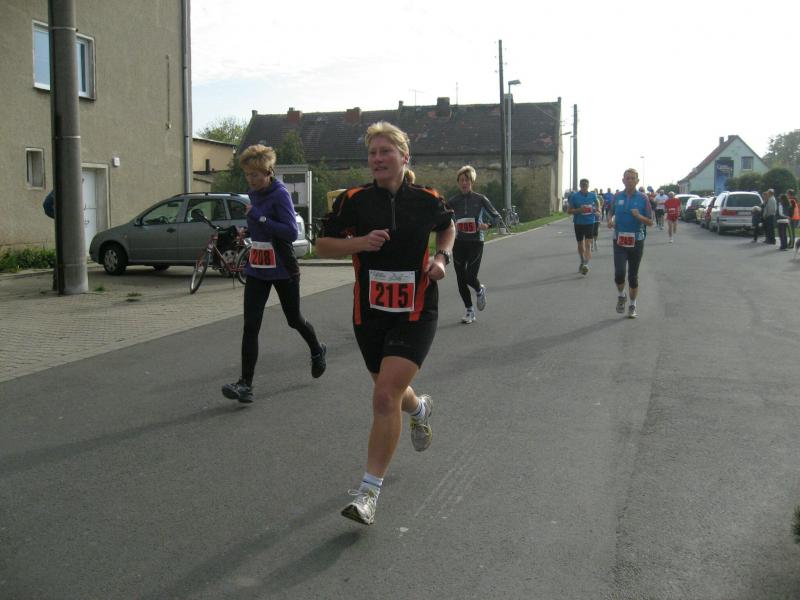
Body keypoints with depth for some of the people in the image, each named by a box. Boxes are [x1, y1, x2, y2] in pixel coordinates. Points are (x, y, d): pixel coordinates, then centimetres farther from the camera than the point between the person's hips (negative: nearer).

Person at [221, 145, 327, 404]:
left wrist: (259, 217, -26)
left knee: (294, 319, 15)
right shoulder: (254, 194, 6)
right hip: (257, 270, 6)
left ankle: (318, 351, 45)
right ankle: (246, 384, -5)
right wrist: (248, 229, 6)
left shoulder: (280, 194, -16)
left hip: (283, 270, -6)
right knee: (250, 326, -5)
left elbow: (291, 232, -25)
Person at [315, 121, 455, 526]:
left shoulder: (427, 200, -1)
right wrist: (359, 242, -15)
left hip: (415, 314, -2)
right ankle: (419, 408, 58)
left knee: (385, 398, -15)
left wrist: (442, 256, 0)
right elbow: (323, 245, 2)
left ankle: (369, 491, -6)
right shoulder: (353, 200, -3)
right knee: (390, 393, 19)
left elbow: (447, 226, 20)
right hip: (370, 313, 3)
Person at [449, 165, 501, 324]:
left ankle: (480, 290, 26)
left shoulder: (480, 199, -2)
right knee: (461, 279, 3)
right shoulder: (453, 201, 3)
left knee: (470, 277, -11)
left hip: (476, 242, -3)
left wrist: (487, 225, -18)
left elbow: (497, 217, 1)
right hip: (459, 243, 3)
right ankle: (469, 311, 19)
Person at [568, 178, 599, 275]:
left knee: (588, 244, -14)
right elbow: (569, 211, -3)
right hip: (578, 223, 1)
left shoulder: (593, 195, 2)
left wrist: (595, 210, 0)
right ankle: (582, 262, 34)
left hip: (590, 222, -1)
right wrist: (579, 210, -19)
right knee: (580, 245, 12)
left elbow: (597, 204, 22)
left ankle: (586, 264, -25)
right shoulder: (574, 196, -3)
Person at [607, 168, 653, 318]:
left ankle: (633, 306, 21)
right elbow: (611, 212, 19)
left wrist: (639, 216, -19)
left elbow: (650, 221, 0)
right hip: (619, 240, 1)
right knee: (619, 273, -13)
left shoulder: (643, 198, -1)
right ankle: (621, 296, 16)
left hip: (636, 241, -1)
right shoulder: (617, 197, 4)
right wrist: (610, 220, -3)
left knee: (633, 275, 6)